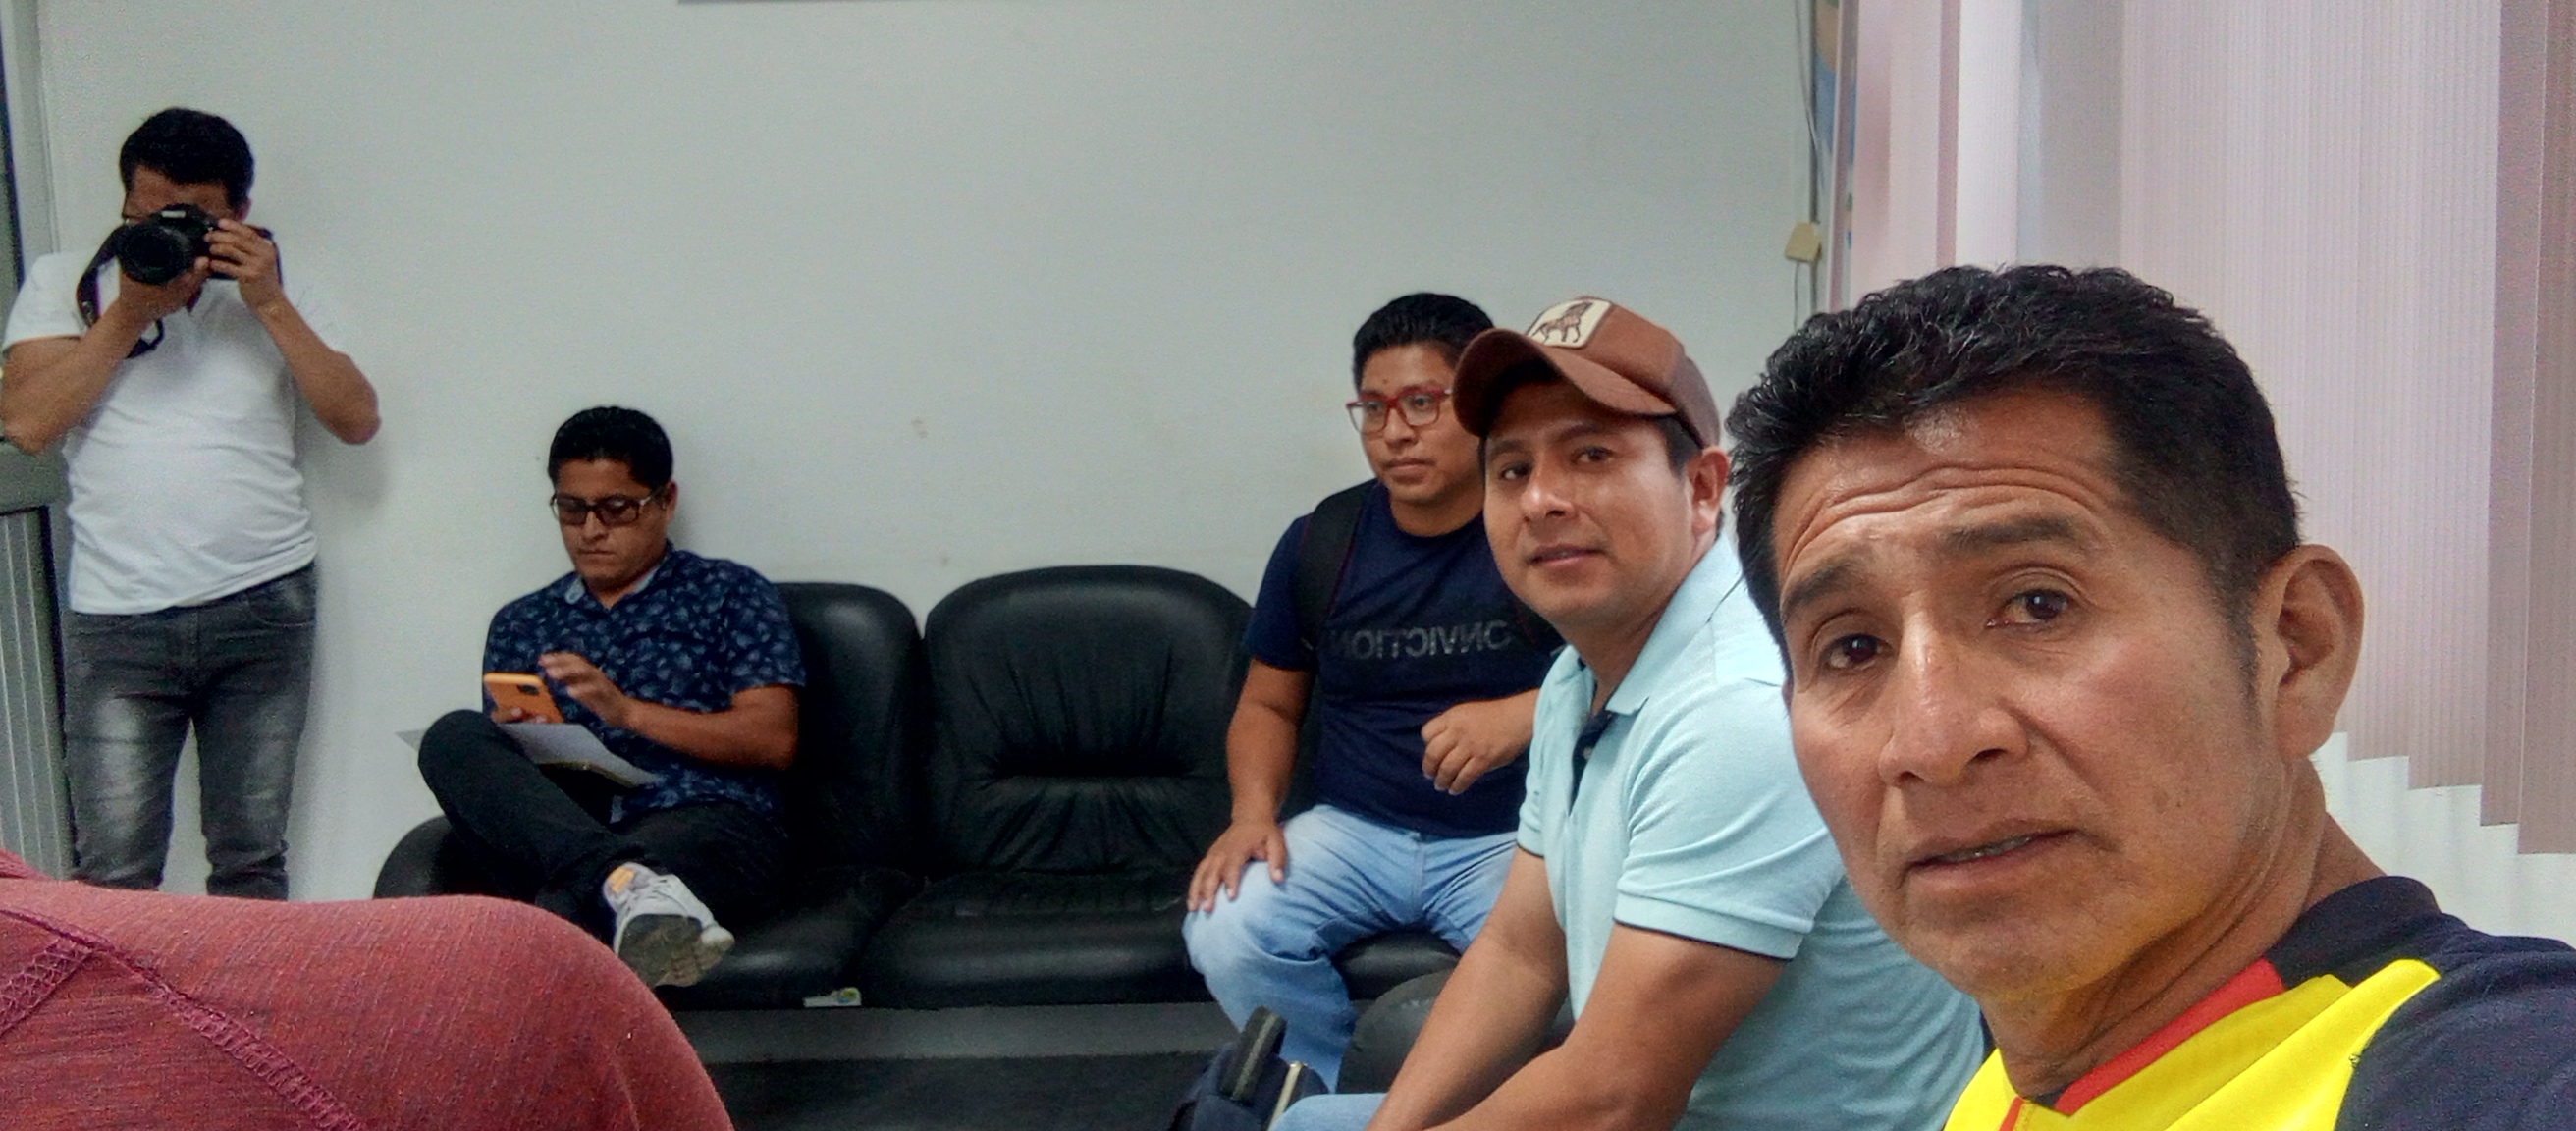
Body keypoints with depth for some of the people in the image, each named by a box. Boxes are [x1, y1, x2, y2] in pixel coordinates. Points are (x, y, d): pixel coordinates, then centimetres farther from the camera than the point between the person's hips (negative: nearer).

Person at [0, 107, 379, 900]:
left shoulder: (279, 289, 12)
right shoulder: (64, 283, 10)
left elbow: (357, 419, 1)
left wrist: (269, 305, -6)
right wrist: (130, 310, -7)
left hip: (265, 605, 1)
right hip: (117, 619, -1)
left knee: (251, 865, 5)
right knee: (112, 875, -5)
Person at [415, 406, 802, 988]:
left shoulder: (732, 594, 14)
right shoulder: (520, 624, 26)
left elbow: (774, 739, 1)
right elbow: (488, 772, 21)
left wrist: (627, 710, -8)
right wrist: (513, 741, -4)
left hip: (711, 825, -5)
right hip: (560, 837, 5)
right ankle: (626, 884, -48)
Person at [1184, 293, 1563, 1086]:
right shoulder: (1320, 542, 5)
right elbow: (1268, 704, 14)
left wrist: (1525, 715, -24)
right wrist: (1254, 812, -5)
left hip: (1510, 836, -3)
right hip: (1353, 829, 3)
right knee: (1224, 932, -24)